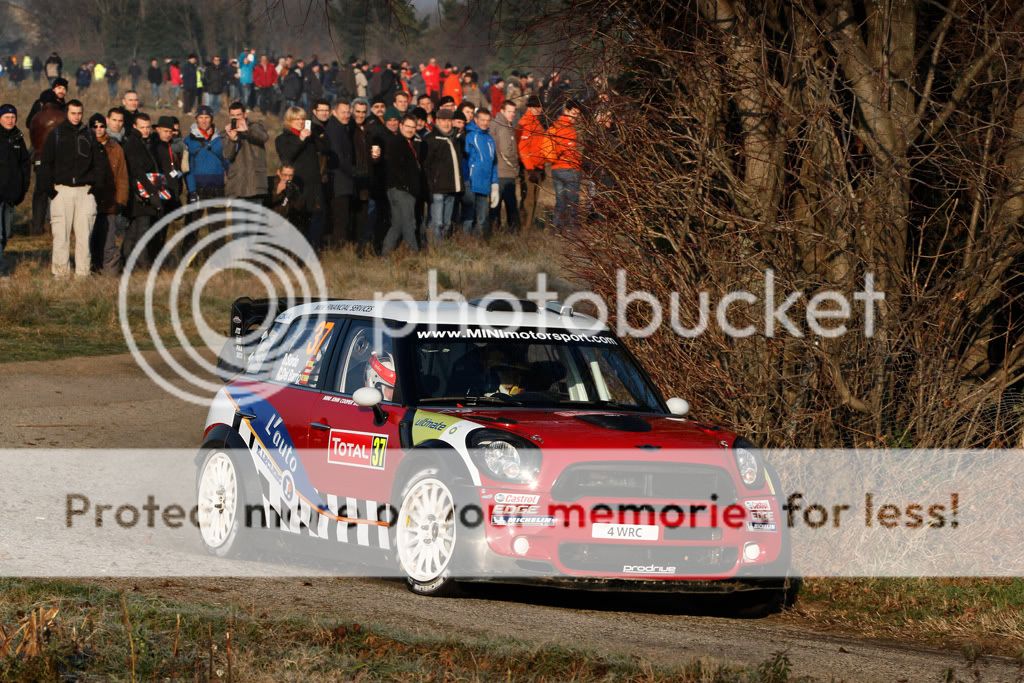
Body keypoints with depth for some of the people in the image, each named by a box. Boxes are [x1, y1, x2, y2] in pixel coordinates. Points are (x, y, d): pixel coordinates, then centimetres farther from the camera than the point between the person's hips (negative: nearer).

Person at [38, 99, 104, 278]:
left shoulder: (88, 136, 12)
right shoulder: (56, 135, 4)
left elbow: (99, 163, 14)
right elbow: (46, 164, 2)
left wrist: (95, 185, 2)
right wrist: (48, 188, -6)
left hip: (85, 191, 2)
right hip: (62, 190, -2)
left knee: (84, 234, -1)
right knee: (61, 234, -4)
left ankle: (83, 273, 2)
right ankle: (61, 273, -1)